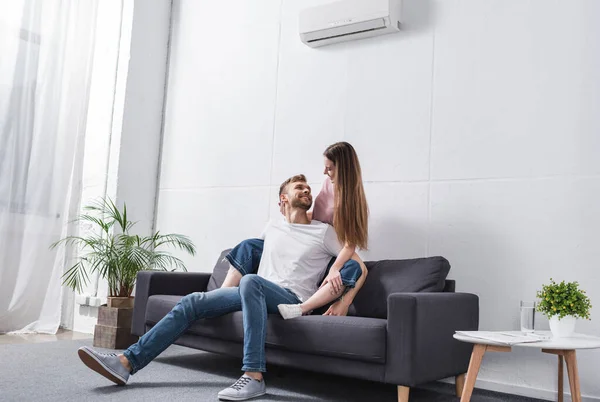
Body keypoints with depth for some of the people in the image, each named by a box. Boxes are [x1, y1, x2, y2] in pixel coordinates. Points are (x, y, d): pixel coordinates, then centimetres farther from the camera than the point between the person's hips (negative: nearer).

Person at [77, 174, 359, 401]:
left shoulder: (324, 232, 3)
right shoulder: (272, 227, 18)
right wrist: (230, 286, 26)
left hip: (292, 299, -5)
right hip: (258, 294, 6)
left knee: (251, 281, -38)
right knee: (193, 302, -12)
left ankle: (254, 376, -43)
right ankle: (127, 362, -19)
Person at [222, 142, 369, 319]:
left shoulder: (353, 199, -14)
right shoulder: (329, 183, 1)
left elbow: (350, 244, -22)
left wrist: (334, 269, -38)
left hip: (328, 257, -6)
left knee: (356, 268, -39)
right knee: (248, 247, -8)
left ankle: (302, 309, -54)